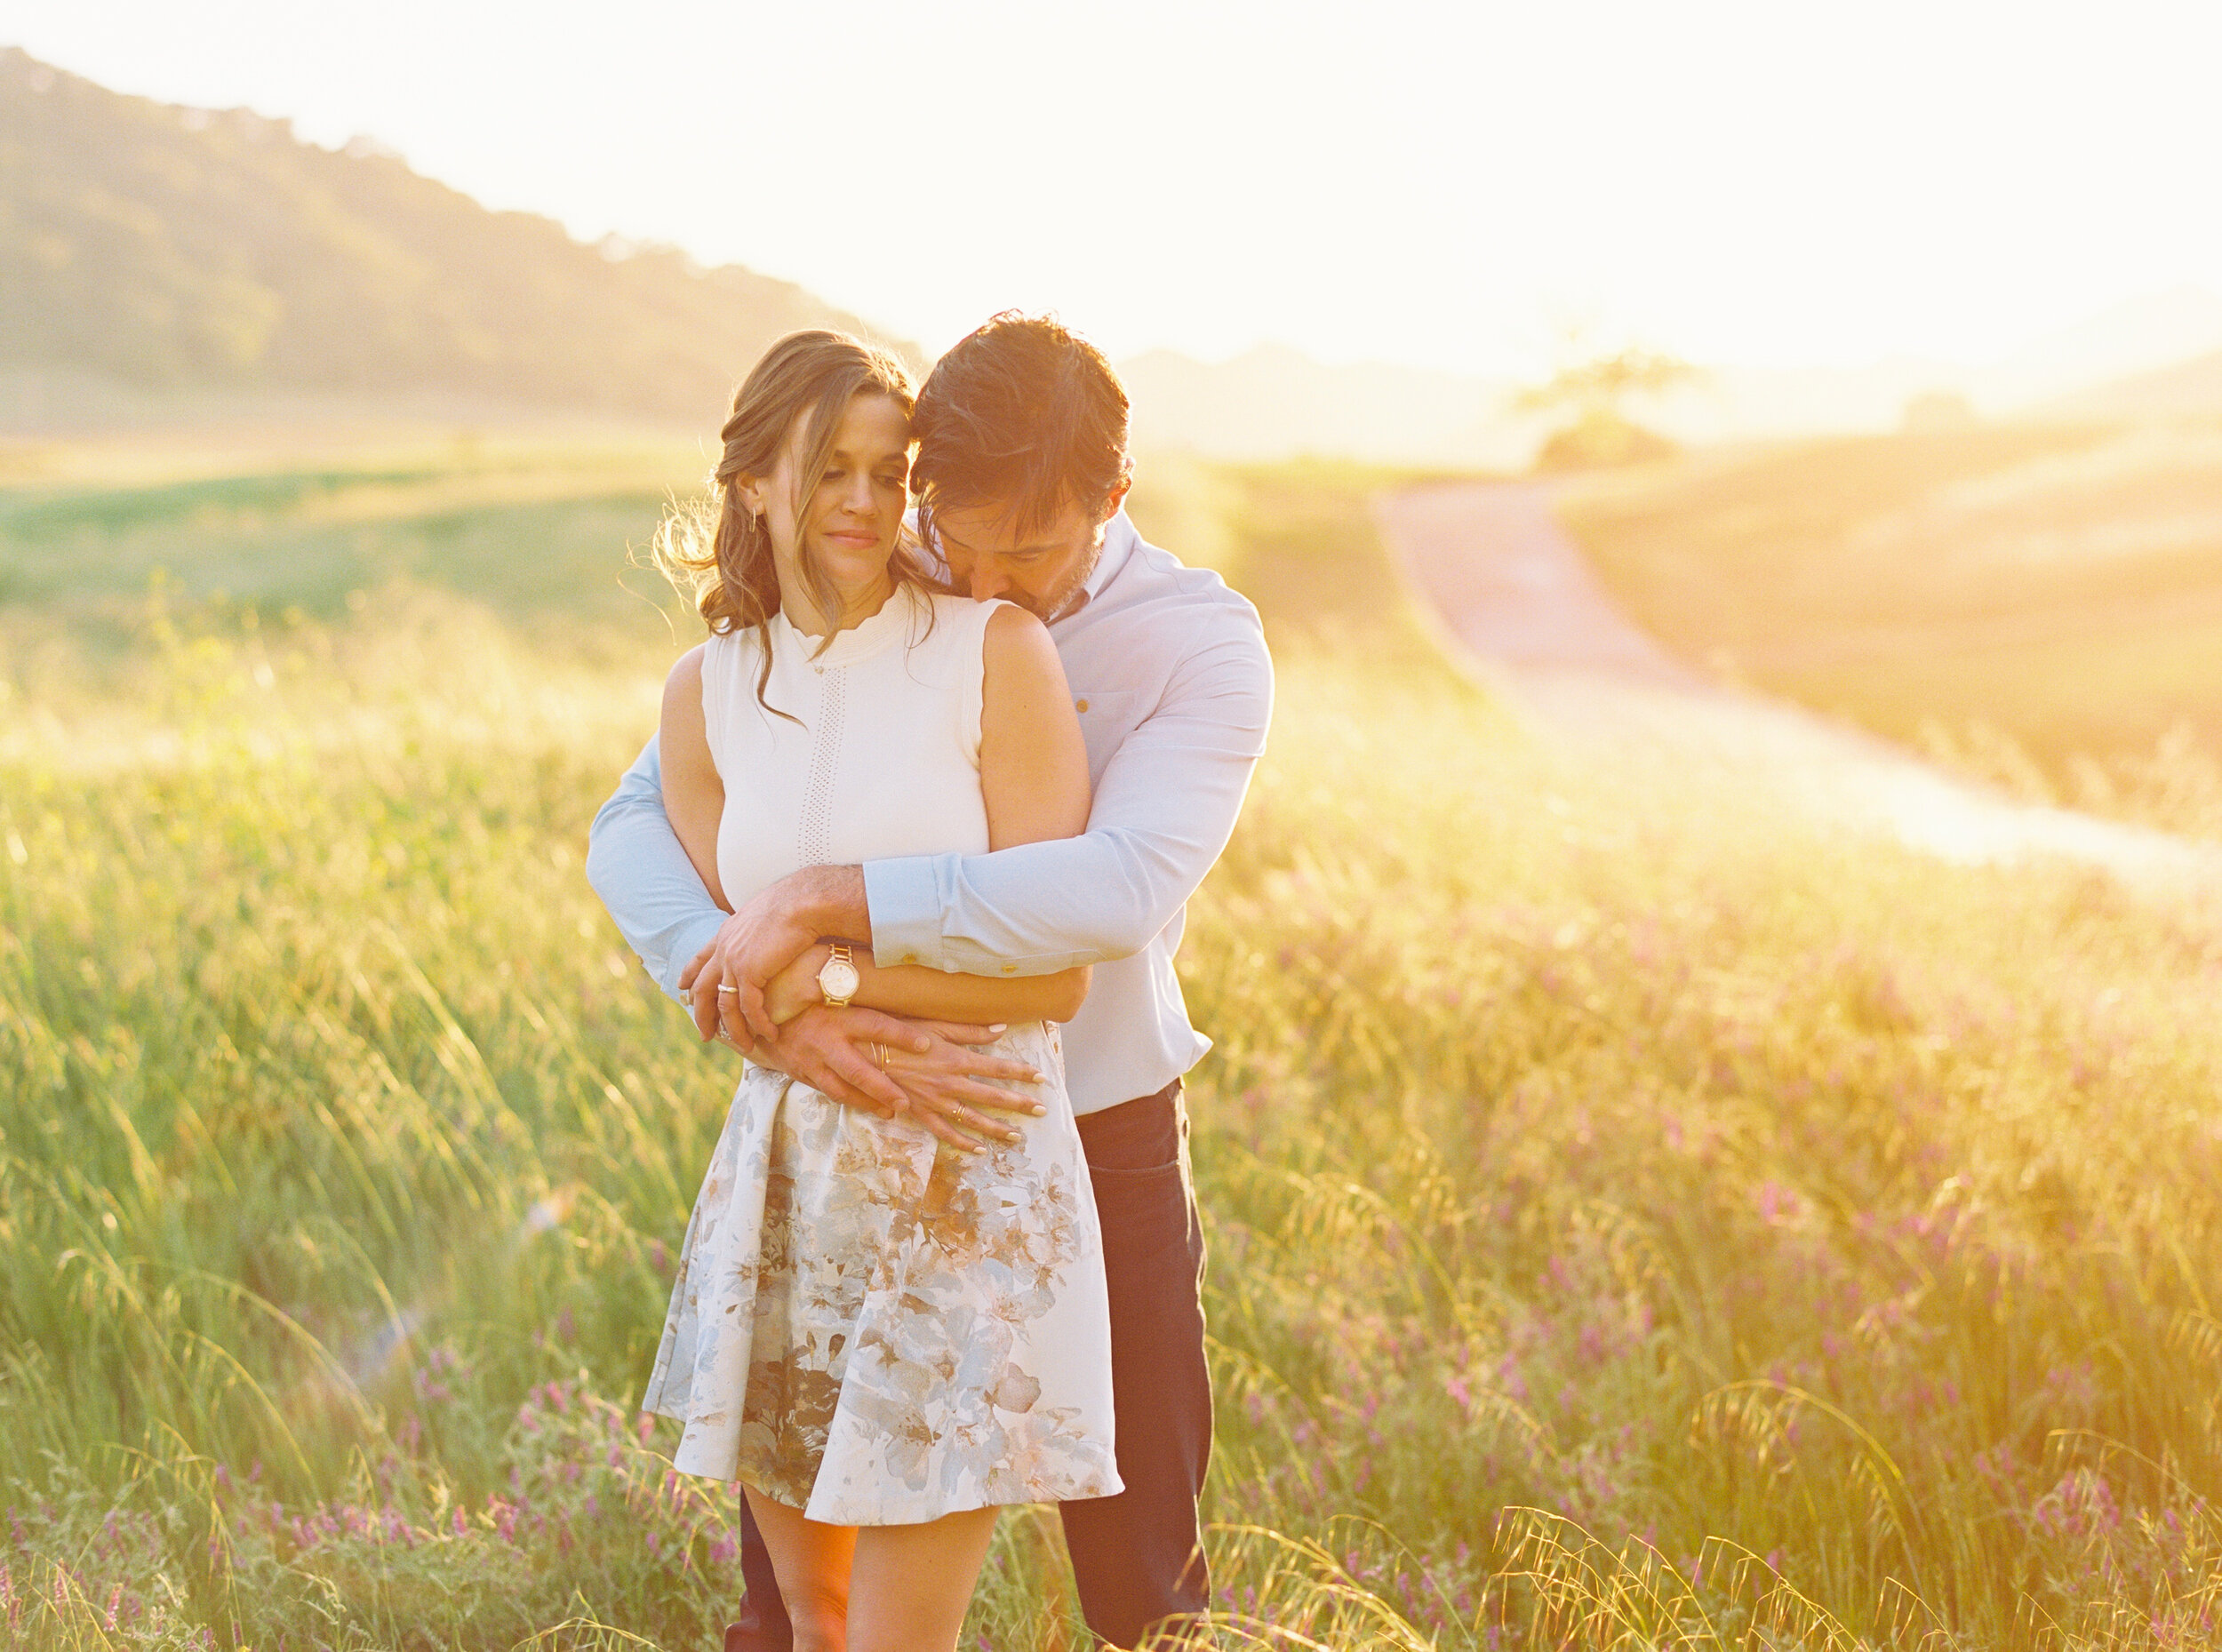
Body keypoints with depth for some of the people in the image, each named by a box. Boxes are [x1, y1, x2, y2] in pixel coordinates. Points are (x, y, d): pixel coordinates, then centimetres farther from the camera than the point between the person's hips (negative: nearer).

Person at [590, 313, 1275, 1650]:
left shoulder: (1203, 644, -14)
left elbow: (1125, 889, -32)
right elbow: (635, 832, -15)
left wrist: (820, 902, -36)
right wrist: (778, 1013, -34)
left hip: (1101, 1139, -1)